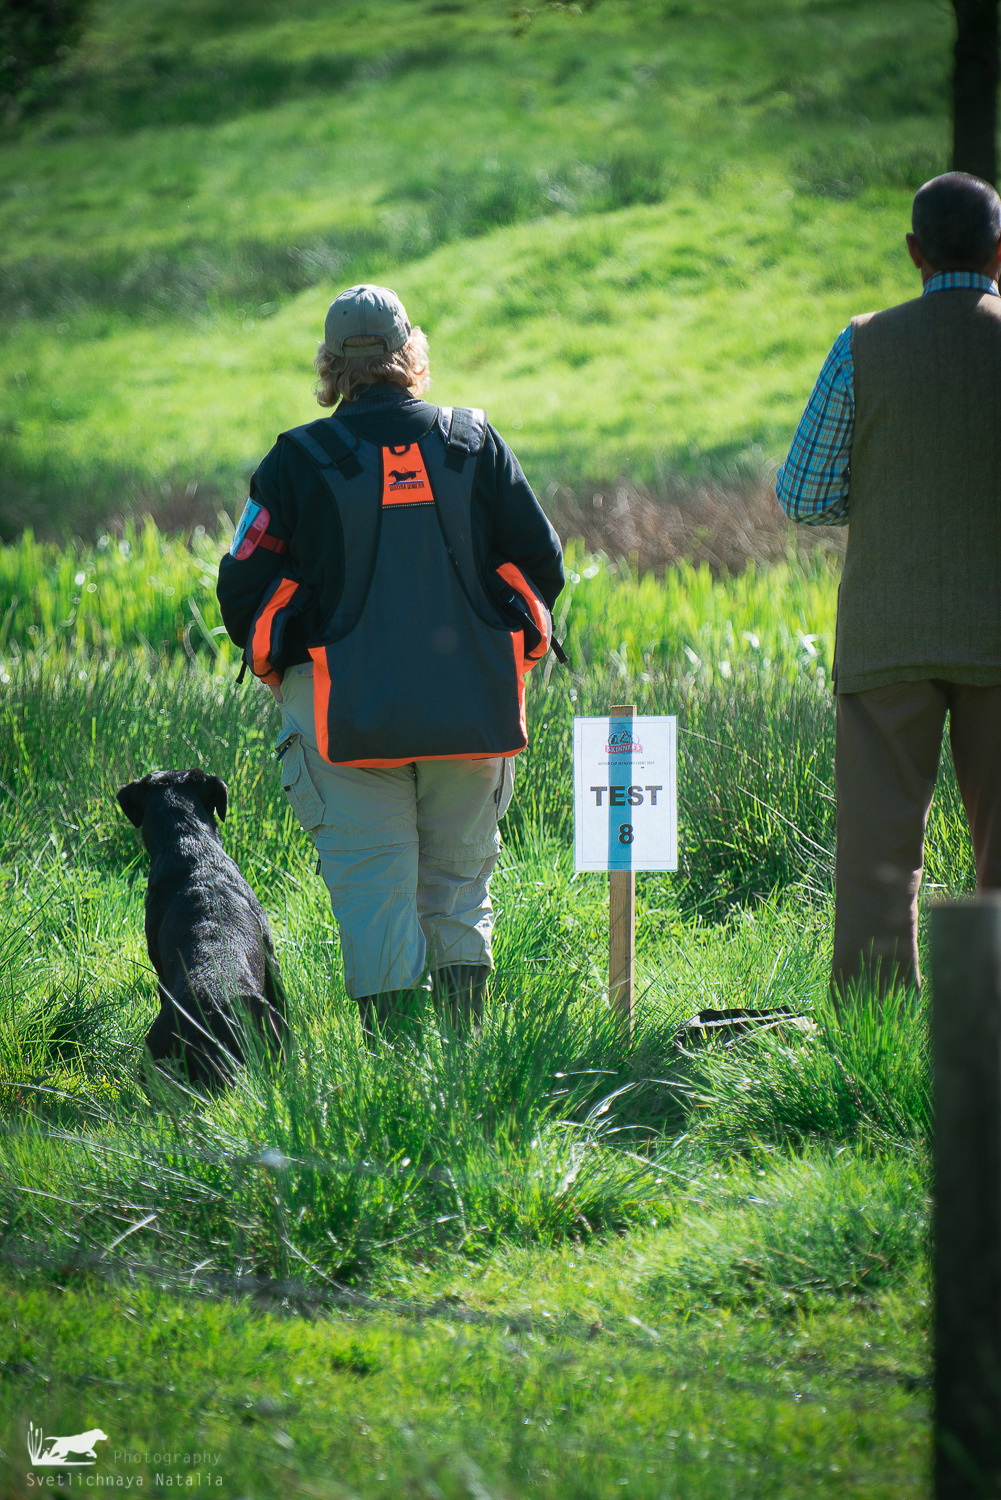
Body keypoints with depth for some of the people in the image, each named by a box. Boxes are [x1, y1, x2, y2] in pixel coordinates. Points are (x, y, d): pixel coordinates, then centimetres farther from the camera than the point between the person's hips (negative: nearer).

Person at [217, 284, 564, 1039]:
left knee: (374, 894, 1)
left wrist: (280, 666, 16)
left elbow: (244, 587, -1)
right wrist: (507, 653, 21)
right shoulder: (473, 441, 3)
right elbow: (541, 561, 7)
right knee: (459, 886, 13)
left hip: (350, 714, -2)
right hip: (470, 709, 2)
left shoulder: (300, 459, -4)